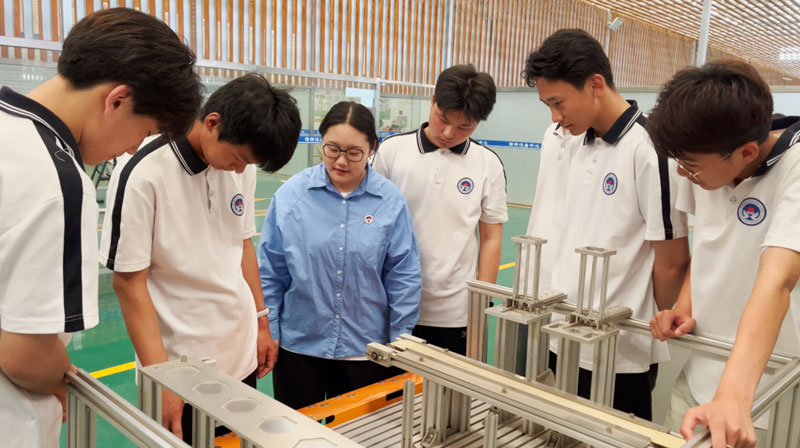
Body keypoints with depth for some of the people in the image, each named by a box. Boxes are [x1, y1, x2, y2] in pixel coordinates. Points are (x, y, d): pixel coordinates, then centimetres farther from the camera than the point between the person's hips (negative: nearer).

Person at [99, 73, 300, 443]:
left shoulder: (240, 167, -2)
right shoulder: (143, 177, -18)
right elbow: (129, 282, -15)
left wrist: (262, 322, 11)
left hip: (242, 356, 6)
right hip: (181, 368, -5)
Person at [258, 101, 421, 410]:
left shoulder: (390, 201, -8)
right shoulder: (291, 194, -7)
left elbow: (403, 276, -3)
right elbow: (269, 272, -1)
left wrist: (401, 340, 0)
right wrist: (268, 333, 1)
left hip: (365, 351, 0)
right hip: (298, 346, 0)